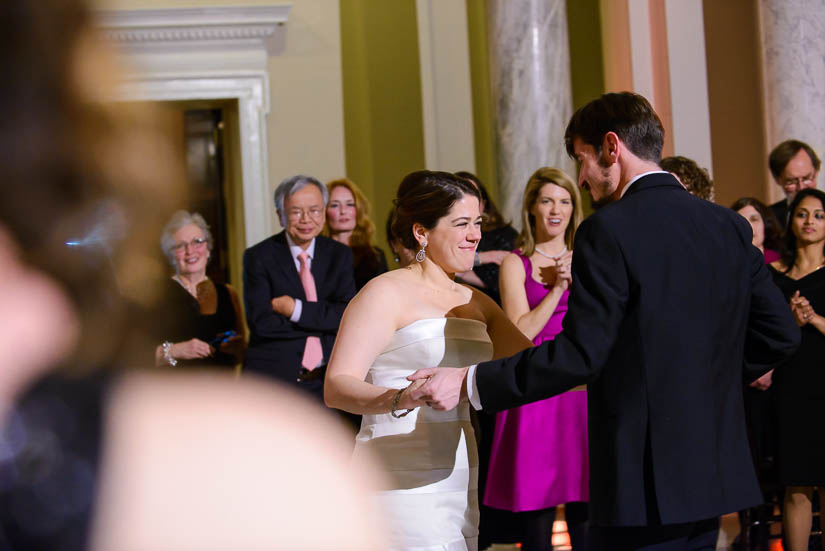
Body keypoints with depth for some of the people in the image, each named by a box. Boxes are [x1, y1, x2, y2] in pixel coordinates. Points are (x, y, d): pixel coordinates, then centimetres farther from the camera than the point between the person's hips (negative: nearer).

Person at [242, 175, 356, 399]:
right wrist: (325, 322, -9)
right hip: (272, 379, -2)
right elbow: (261, 322, -12)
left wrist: (297, 309, -14)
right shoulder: (258, 257, -1)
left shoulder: (340, 255, 8)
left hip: (325, 381, 2)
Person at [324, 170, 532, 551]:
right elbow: (337, 387, -14)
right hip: (401, 485, -7)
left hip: (457, 484, 7)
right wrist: (402, 398, -31)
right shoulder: (387, 293, -5)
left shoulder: (475, 303, 17)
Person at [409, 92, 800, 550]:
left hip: (644, 478, -7)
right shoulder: (730, 226, 8)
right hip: (714, 474, 8)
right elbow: (780, 334, 7)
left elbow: (579, 353, -18)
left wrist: (469, 382, -13)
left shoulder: (610, 229, -13)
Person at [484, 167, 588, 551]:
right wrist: (557, 288, -9)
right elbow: (520, 332, -6)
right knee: (536, 517, -2)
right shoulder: (516, 264, 5)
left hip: (582, 389, 2)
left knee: (585, 518, -1)